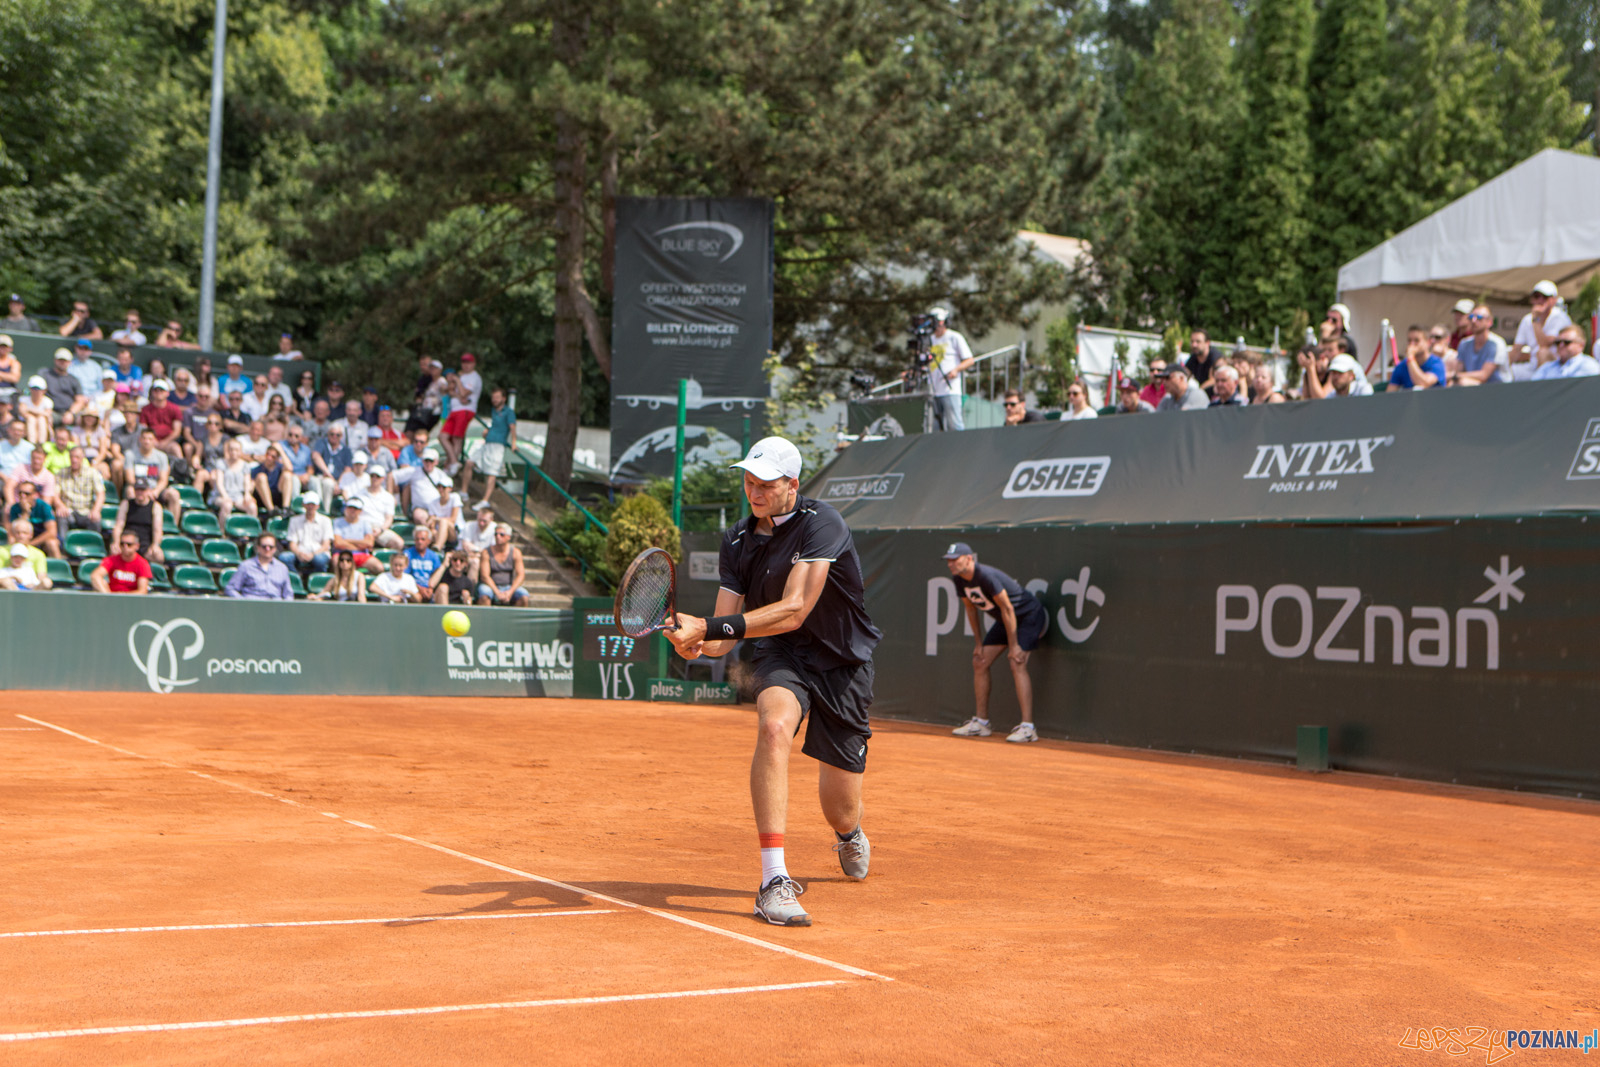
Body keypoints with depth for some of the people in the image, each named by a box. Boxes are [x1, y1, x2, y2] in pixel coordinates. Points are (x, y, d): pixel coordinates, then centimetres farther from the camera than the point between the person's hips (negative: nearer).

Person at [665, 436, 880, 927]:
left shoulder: (821, 524, -21)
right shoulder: (737, 542, -4)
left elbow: (794, 611, -31)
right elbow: (726, 627, -5)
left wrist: (710, 627, -37)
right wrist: (698, 641, -30)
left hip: (844, 664, -2)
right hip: (782, 655, 2)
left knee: (841, 811, 3)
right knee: (775, 726, -35)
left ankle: (850, 836, 47)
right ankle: (774, 882, -34)